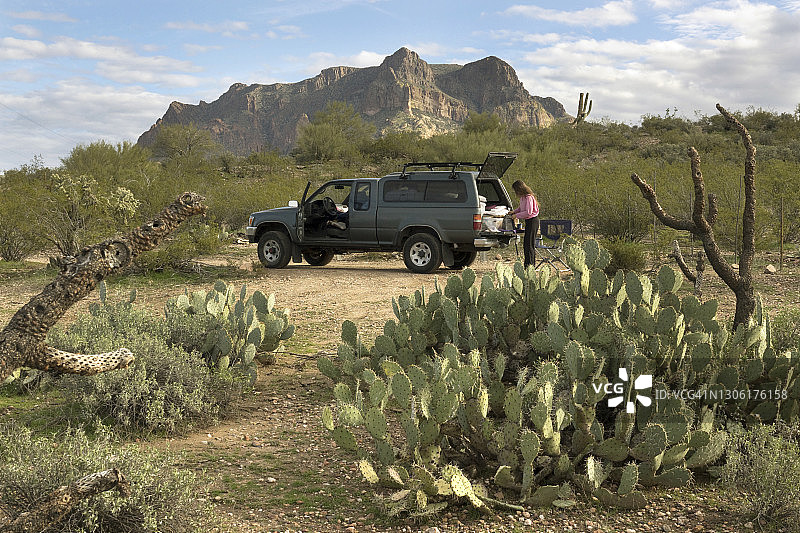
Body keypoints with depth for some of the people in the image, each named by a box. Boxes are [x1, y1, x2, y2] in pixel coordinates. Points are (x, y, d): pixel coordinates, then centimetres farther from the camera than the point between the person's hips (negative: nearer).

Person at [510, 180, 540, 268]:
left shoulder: (528, 197, -19)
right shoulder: (522, 197, 9)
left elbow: (528, 212, -23)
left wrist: (516, 215, -15)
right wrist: (514, 211, 9)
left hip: (532, 220, -10)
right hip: (528, 221, 10)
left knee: (529, 244, -8)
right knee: (526, 243, 12)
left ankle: (530, 265, -5)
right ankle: (529, 265, 17)